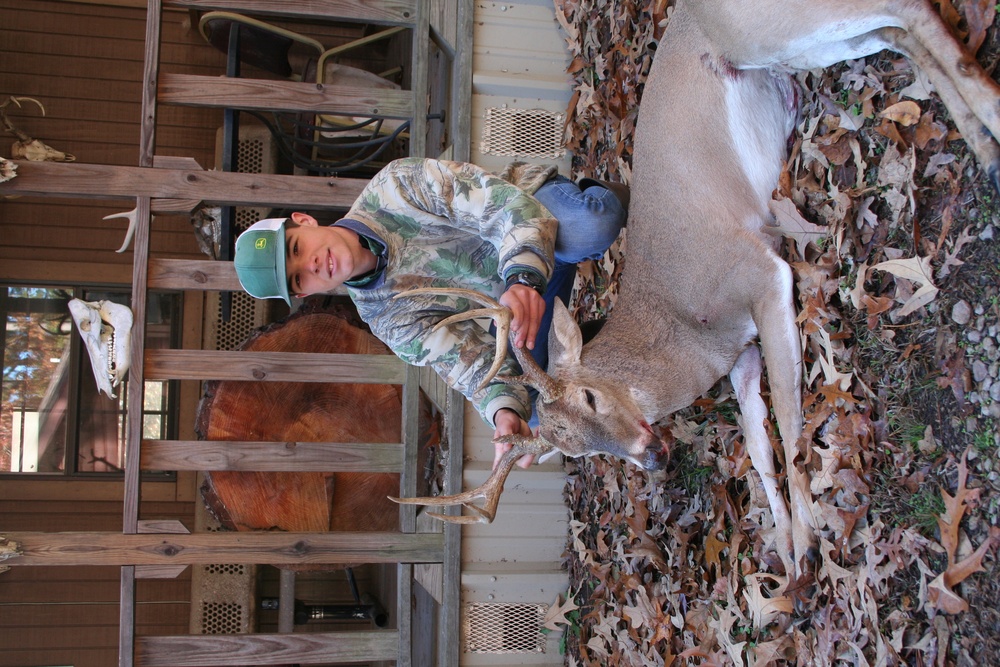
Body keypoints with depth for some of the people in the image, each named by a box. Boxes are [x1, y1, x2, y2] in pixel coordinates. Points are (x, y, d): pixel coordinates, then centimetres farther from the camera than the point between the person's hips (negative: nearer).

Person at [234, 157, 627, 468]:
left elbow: (504, 201, -32)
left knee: (592, 230, -40)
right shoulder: (388, 319, -14)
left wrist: (523, 274, -52)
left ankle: (600, 196, -5)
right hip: (508, 288, 3)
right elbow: (474, 366, -22)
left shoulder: (391, 187, -24)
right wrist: (504, 412, -47)